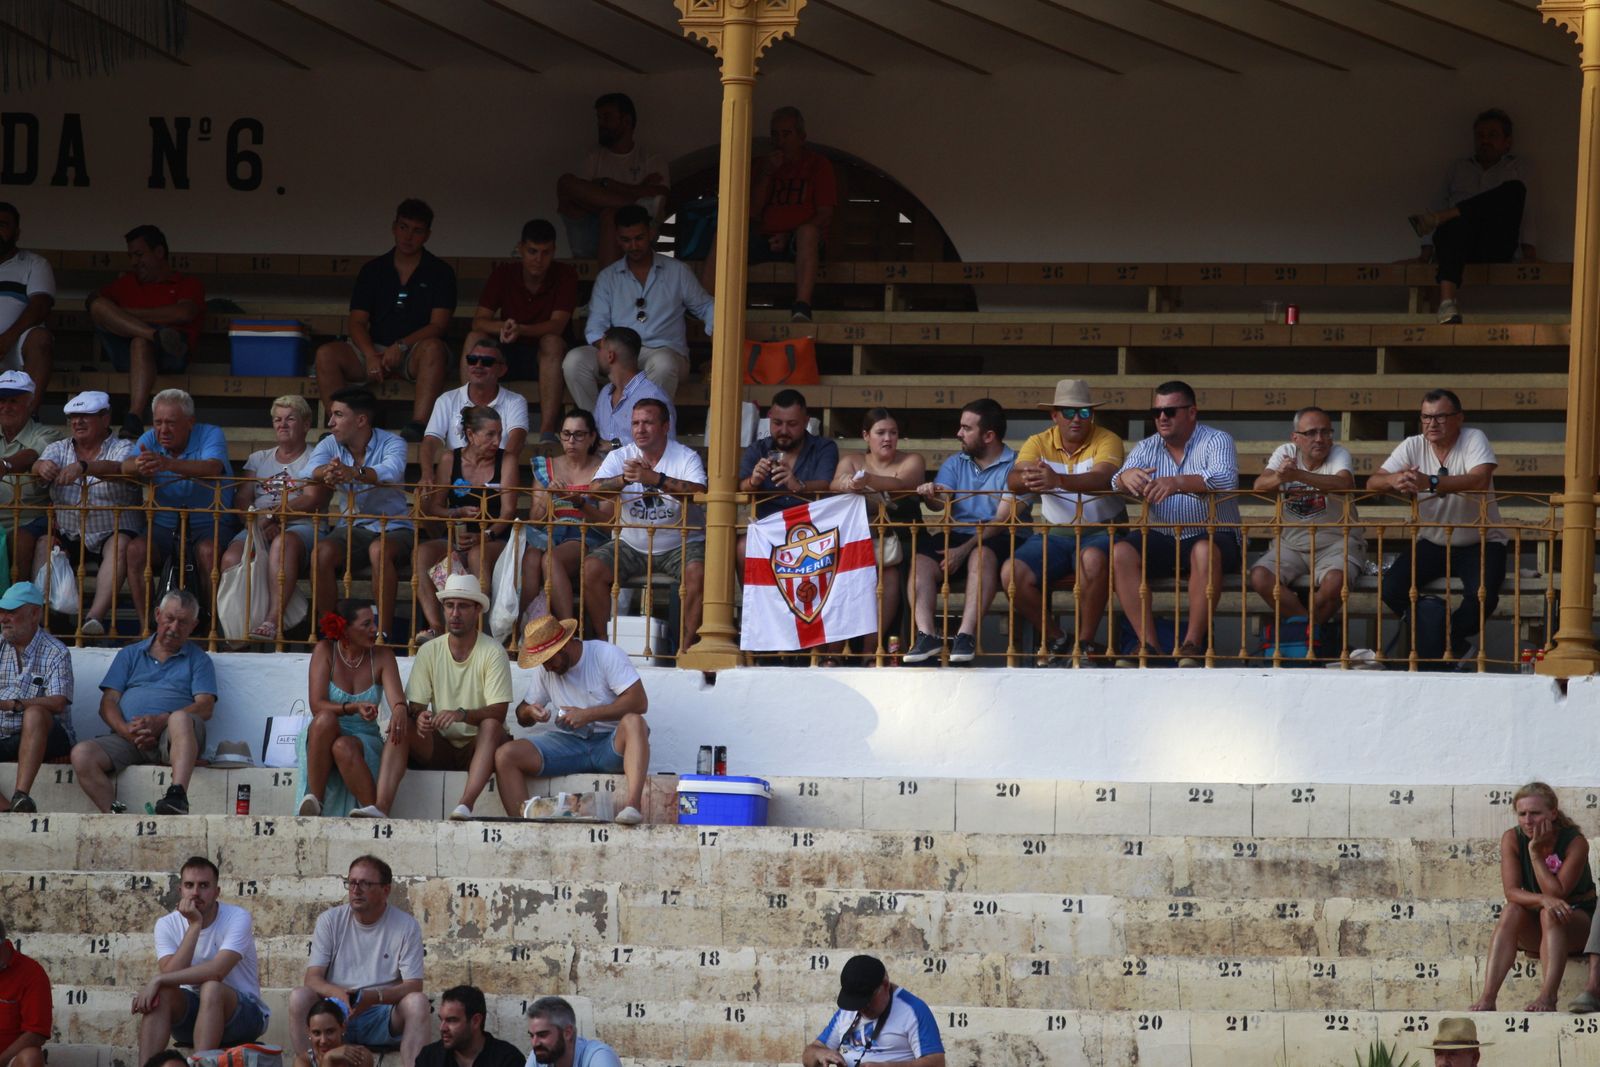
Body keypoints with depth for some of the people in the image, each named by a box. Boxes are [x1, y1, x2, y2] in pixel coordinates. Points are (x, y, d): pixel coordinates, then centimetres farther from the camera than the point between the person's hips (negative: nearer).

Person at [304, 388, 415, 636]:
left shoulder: (391, 443, -8)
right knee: (321, 553, -27)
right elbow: (312, 469, -19)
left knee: (379, 551, -37)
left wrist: (354, 473, -52)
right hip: (351, 526, 3)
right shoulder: (330, 445, 4)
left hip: (393, 526, -3)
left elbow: (391, 472, -32)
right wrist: (327, 472, -45)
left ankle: (383, 632, -29)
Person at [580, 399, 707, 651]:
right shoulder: (619, 457, 4)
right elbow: (593, 491, -11)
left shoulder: (687, 457, -5)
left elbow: (699, 493, -25)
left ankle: (686, 647, -23)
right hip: (632, 545, 3)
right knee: (591, 568, -19)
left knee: (697, 571, -32)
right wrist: (625, 479, -28)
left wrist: (655, 479, -34)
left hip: (681, 544, -3)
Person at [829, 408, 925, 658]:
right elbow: (836, 484, -5)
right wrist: (847, 483, -31)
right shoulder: (851, 460, 17)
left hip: (898, 539, -2)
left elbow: (900, 484, -14)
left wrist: (868, 481, -35)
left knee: (890, 571, -32)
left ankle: (869, 648, -29)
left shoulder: (911, 461, 9)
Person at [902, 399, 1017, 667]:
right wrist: (930, 496, -24)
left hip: (998, 541, -4)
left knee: (981, 555, -38)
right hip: (956, 534, 5)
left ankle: (967, 635, -46)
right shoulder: (955, 464, 18)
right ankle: (925, 635, -38)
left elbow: (1002, 520, -11)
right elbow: (941, 502, 2)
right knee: (921, 558, -26)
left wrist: (965, 550, -22)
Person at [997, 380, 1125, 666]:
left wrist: (1058, 480, -45)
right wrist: (1026, 478, -40)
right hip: (1054, 533, 4)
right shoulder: (1039, 443, 5)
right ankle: (1055, 639, 0)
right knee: (1012, 574, -21)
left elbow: (1103, 479, -27)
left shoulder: (1107, 441, -5)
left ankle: (1085, 643, -20)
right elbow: (1012, 481, -13)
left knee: (1093, 560, -38)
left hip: (1100, 532, -3)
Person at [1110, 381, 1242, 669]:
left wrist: (1177, 483, -37)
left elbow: (1225, 479, -21)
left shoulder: (1217, 441, -1)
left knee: (1205, 551, -38)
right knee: (1121, 553, -24)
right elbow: (1118, 482, -4)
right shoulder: (1146, 448, 12)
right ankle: (1147, 643, -26)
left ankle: (1193, 644, -32)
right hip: (1161, 537, 4)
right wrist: (1127, 477, -31)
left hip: (1212, 534, -4)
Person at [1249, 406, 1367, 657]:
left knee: (1334, 580, -34)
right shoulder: (1285, 453, 3)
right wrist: (1279, 478, -39)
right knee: (1260, 577, -24)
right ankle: (1312, 630, -12)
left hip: (1336, 542, -3)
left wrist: (1298, 475, -41)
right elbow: (1259, 485, -13)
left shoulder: (1339, 455, -6)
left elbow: (1345, 484, -30)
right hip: (1290, 543, 3)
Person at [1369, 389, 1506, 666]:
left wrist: (1430, 482, -43)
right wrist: (1395, 480, -34)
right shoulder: (1413, 447, -1)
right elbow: (1373, 482, -8)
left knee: (1482, 594, -31)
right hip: (1432, 543, 3)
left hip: (1480, 543, -3)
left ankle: (1448, 640, -1)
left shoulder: (1474, 439, -11)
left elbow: (1480, 480, -31)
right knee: (1392, 587, -20)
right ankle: (1434, 645, -2)